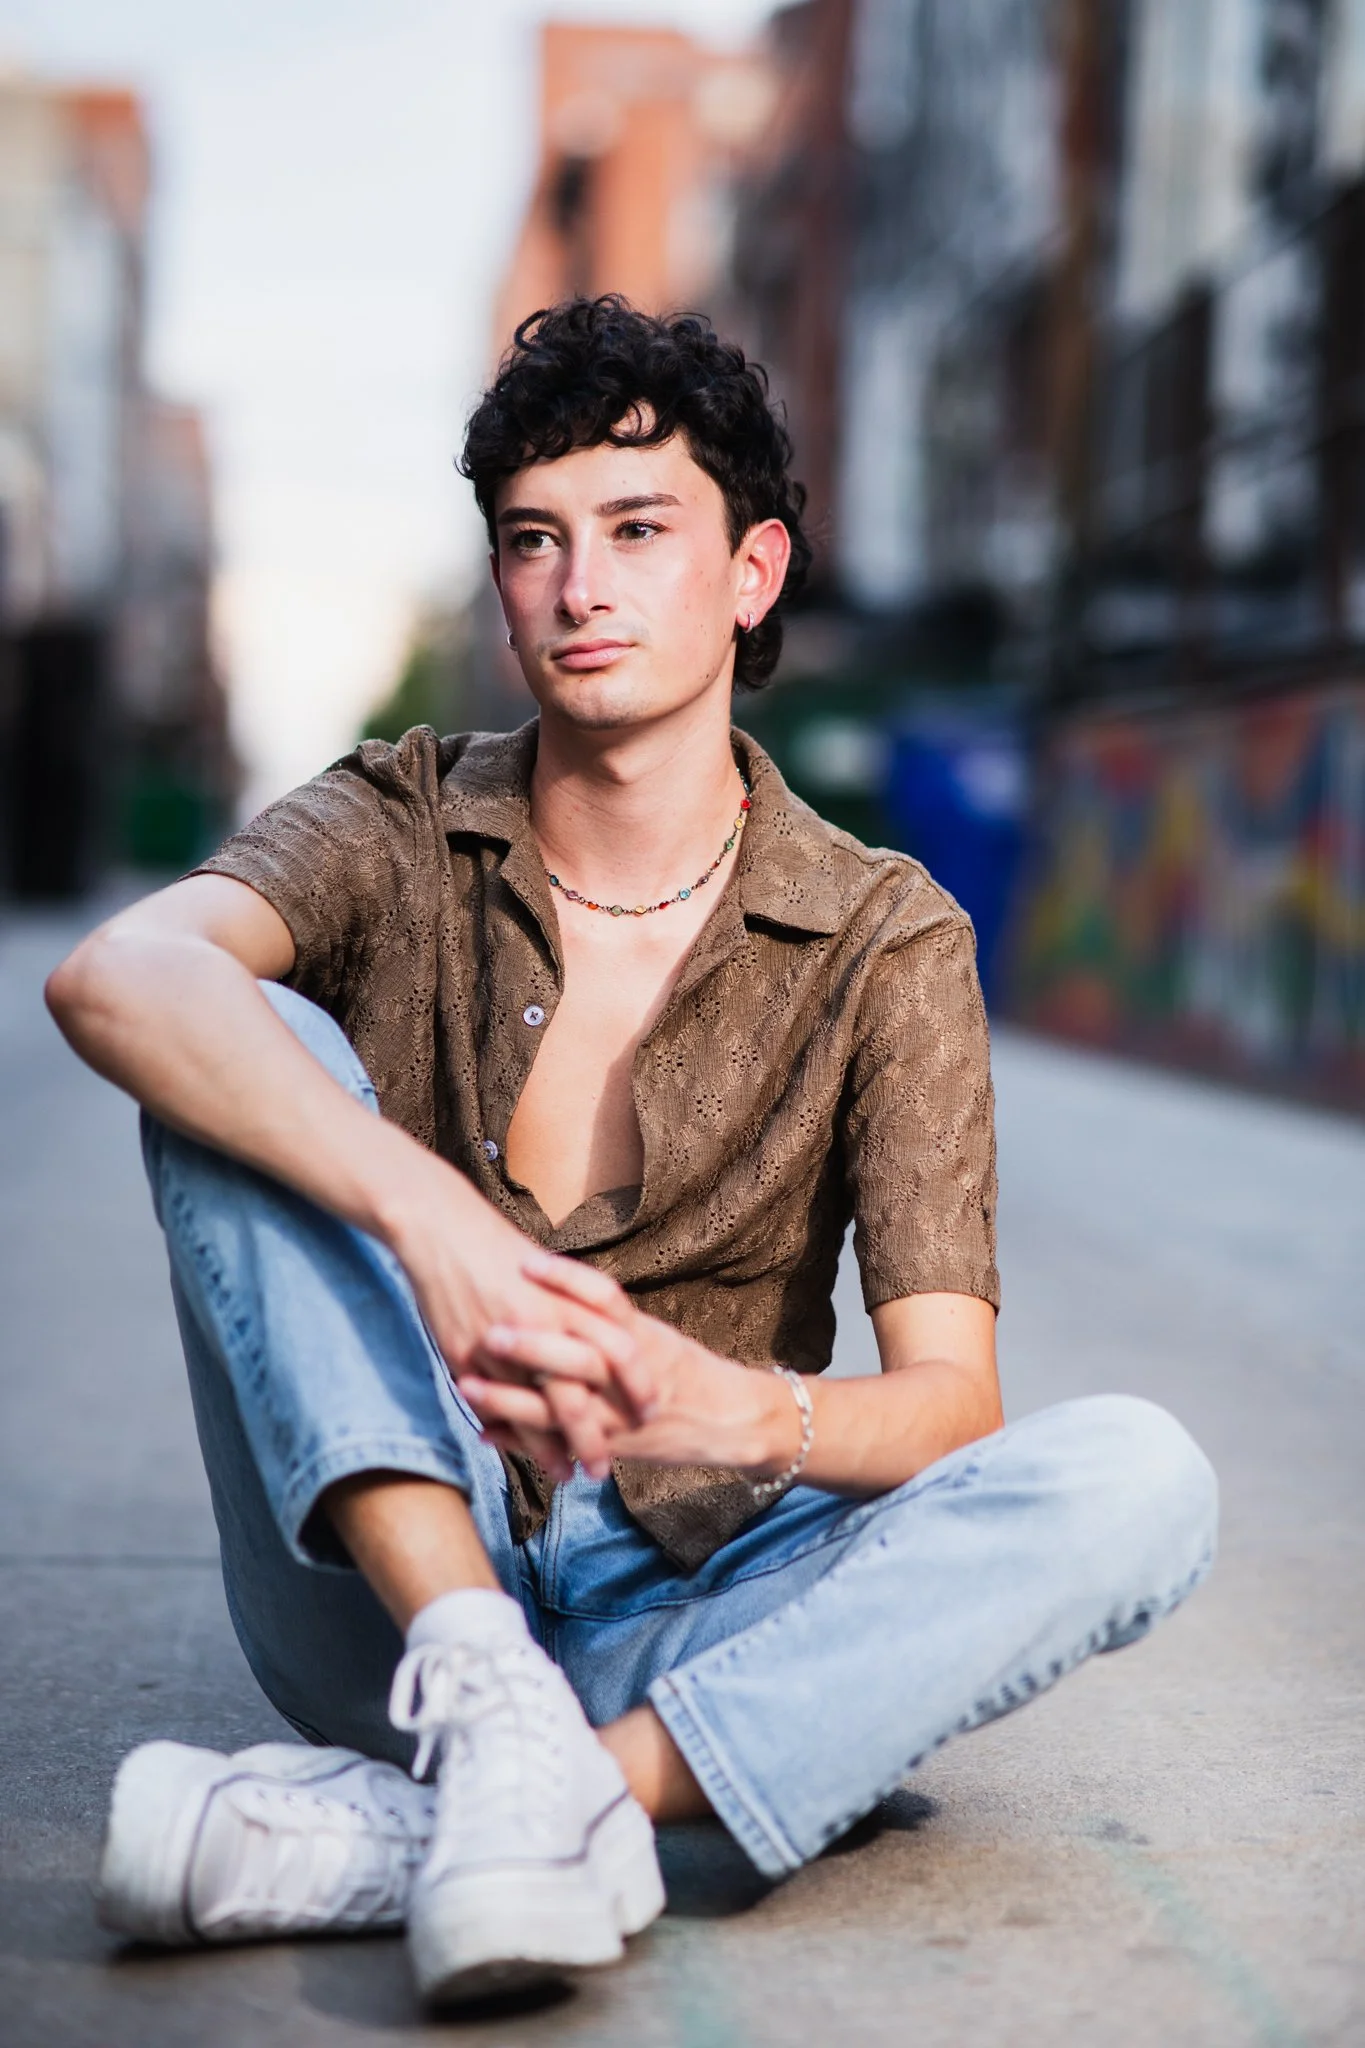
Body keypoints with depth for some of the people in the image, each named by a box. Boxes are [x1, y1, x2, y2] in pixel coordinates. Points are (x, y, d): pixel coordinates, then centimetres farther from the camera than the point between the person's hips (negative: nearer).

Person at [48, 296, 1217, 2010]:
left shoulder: (884, 943, -1)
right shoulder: (400, 830, 1)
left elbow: (950, 1397, -10)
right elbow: (114, 977, -22)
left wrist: (724, 1408, -34)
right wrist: (420, 1211, -39)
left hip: (685, 1622, 1)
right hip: (386, 1589, 0)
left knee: (1134, 1479, -25)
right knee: (244, 1054, -18)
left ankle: (396, 1827, -37)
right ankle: (489, 1701, -34)